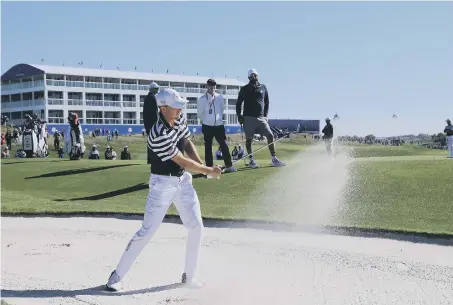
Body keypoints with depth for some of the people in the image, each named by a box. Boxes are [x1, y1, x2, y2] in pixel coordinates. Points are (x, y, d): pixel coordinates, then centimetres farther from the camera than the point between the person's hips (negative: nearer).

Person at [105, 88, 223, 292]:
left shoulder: (180, 120, -3)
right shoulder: (158, 135, -28)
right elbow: (182, 161, -22)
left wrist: (204, 167, -3)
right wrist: (208, 171, -13)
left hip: (183, 180, 8)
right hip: (163, 184, -7)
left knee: (196, 227, 6)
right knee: (147, 231, -7)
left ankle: (189, 275, 20)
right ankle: (117, 275, 7)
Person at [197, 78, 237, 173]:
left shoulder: (220, 97, 2)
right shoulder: (202, 99, -5)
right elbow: (199, 113, 3)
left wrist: (218, 118, 12)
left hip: (219, 125, 2)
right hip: (207, 126, -2)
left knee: (224, 145, -2)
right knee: (208, 147, 4)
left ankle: (229, 166, 3)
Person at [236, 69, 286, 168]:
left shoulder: (263, 87, 10)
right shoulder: (244, 89, 3)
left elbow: (266, 102, 16)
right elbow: (238, 103, 9)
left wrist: (265, 115, 8)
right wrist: (239, 116, -1)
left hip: (261, 118, 2)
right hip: (248, 118, -2)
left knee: (270, 136, -5)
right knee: (249, 139, -1)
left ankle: (274, 160, -1)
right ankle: (251, 160, 9)